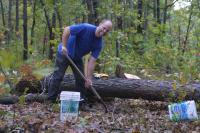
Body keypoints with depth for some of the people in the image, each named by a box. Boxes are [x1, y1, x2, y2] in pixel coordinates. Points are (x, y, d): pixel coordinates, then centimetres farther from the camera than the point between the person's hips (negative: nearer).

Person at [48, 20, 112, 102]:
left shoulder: (99, 44, -15)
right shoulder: (86, 28, -29)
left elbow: (92, 61, -17)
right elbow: (67, 30, -23)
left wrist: (88, 78, -24)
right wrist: (64, 46, -28)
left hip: (78, 58, 5)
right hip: (64, 53, -5)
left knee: (81, 79, 1)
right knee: (58, 76, -7)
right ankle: (51, 100, 0)